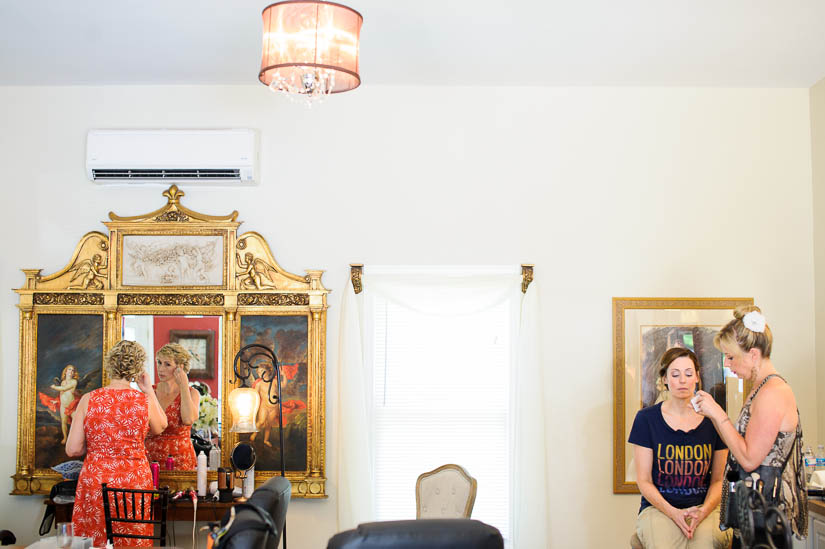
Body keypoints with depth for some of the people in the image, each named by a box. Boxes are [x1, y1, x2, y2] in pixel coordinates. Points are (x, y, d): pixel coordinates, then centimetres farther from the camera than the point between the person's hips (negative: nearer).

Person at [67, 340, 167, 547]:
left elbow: (73, 450, -4)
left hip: (95, 482, 0)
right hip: (134, 482, 0)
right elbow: (161, 427, 16)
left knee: (94, 539, 11)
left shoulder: (89, 400, -6)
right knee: (133, 541, 11)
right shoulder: (145, 401, -6)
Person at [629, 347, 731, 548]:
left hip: (704, 507, 2)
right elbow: (644, 480, 0)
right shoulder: (647, 418, 0)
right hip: (657, 507, -1)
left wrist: (703, 511, -11)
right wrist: (673, 512, -14)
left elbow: (719, 479, 8)